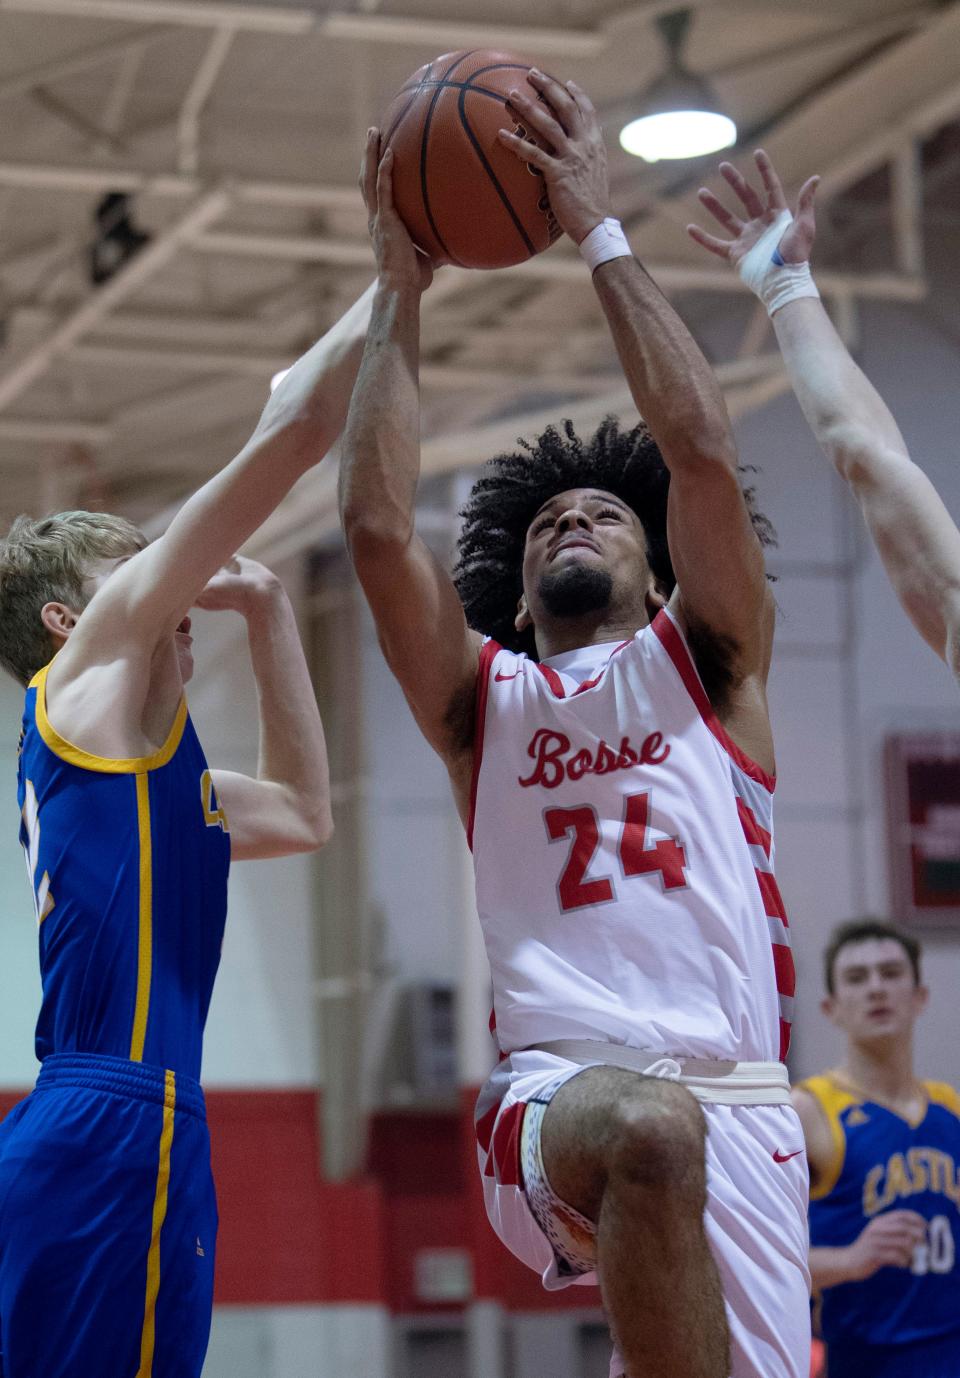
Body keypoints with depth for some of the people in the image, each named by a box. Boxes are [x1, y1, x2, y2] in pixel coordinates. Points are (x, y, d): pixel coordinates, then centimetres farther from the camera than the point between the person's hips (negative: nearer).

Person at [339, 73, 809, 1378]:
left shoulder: (705, 661, 19)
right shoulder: (483, 698, 21)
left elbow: (700, 450, 5)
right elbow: (377, 524, 7)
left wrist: (600, 233, 9)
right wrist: (399, 293, 12)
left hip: (736, 1097, 1)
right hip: (556, 1091, -1)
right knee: (645, 1129, -37)